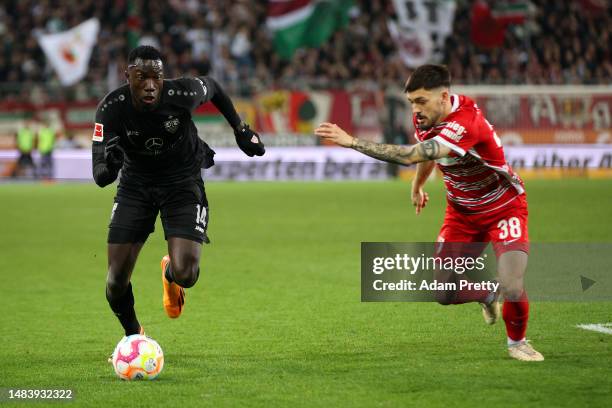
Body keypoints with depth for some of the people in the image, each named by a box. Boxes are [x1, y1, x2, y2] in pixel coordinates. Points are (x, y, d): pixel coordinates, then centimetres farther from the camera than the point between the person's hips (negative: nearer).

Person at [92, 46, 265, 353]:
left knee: (185, 274, -19)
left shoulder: (183, 93, -25)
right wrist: (109, 164, -51)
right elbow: (100, 177, -27)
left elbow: (211, 87, 2)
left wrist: (241, 130, 8)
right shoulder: (111, 108, -24)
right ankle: (132, 336, 26)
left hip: (183, 183, -1)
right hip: (135, 186, 1)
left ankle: (169, 274, 22)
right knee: (117, 277, -5)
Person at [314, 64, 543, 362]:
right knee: (443, 293, -4)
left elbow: (411, 156, -48)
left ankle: (517, 342, 11)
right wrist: (417, 186, 28)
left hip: (503, 208, -7)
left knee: (511, 288, -21)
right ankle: (487, 295, 31)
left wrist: (352, 142, -50)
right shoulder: (427, 118, -11)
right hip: (462, 212, 7)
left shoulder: (465, 124, -37)